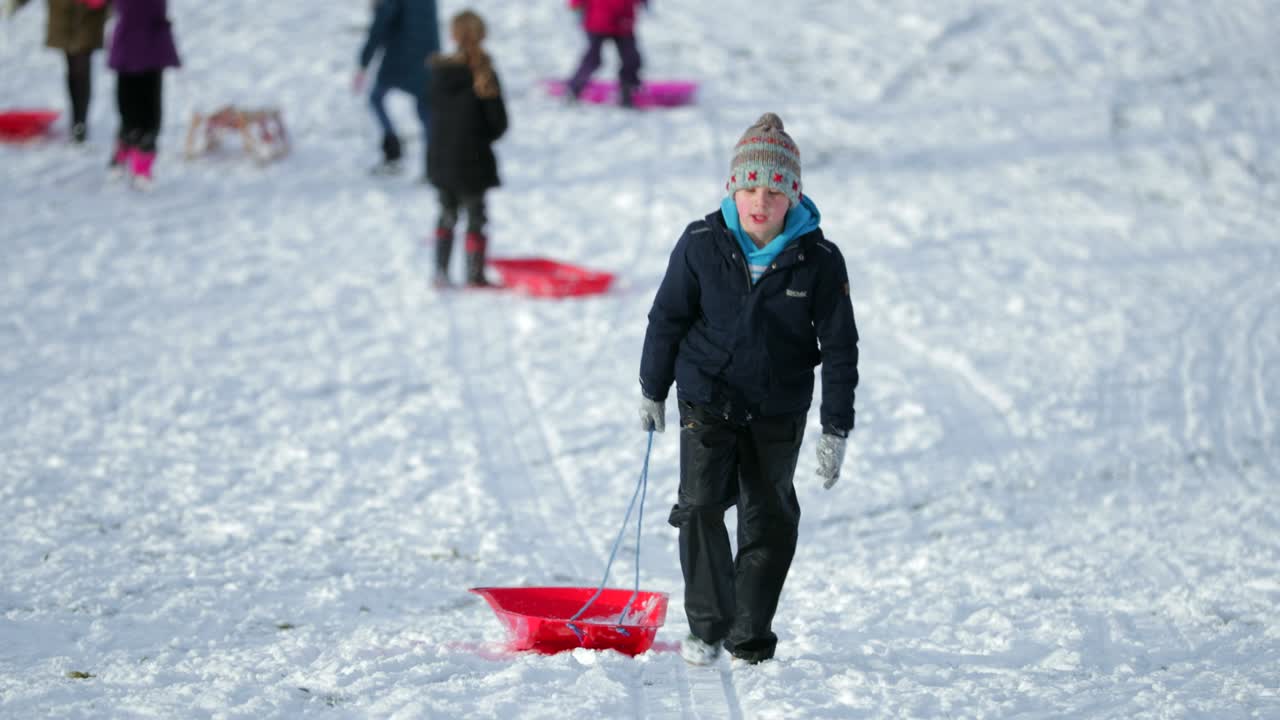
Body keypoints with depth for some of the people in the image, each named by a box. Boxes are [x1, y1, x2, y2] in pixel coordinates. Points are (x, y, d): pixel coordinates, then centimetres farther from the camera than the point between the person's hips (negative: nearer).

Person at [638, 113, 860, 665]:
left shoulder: (819, 260, -12)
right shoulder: (701, 246, -11)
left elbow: (839, 346, -5)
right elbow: (668, 318, 2)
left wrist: (836, 429, -6)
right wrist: (653, 391, 9)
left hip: (778, 412, 1)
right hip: (708, 401, -1)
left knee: (770, 521, 9)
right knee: (701, 506, -13)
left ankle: (750, 636, 23)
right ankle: (706, 625, 0)